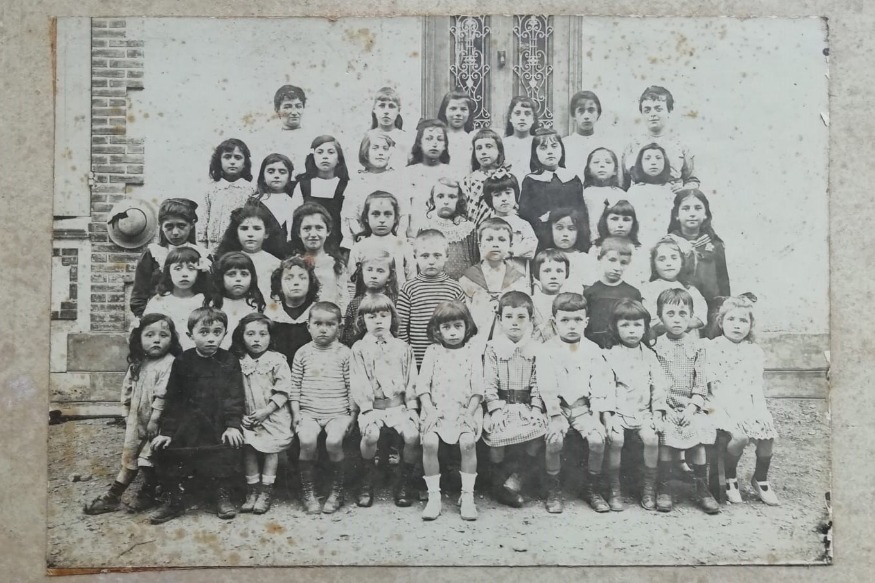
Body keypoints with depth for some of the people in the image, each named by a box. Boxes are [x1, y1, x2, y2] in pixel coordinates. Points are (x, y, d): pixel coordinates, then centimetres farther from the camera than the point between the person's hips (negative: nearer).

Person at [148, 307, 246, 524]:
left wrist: (233, 425, -16)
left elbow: (235, 396, -4)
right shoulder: (182, 362, 0)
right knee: (164, 449, -12)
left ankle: (223, 496, -2)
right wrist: (166, 430, -5)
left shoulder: (229, 361, 0)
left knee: (228, 449, -22)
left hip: (218, 421, -1)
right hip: (187, 421, 1)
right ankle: (173, 500, 6)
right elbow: (173, 398, 1)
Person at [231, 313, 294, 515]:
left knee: (271, 446, -10)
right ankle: (252, 489, 1)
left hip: (272, 414, -2)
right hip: (247, 416, 2)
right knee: (248, 445, -9)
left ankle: (266, 490, -1)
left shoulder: (277, 361, -3)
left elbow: (282, 391, -6)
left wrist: (265, 411, -14)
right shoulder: (238, 363, 4)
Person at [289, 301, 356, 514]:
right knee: (307, 440, -27)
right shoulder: (302, 353, 8)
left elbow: (352, 386, 5)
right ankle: (308, 491, -6)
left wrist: (353, 414, 1)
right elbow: (295, 386, 10)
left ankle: (337, 490, -5)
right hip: (309, 412, 1)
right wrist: (296, 412, 2)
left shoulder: (344, 353, 4)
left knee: (333, 441, -28)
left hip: (338, 412, -1)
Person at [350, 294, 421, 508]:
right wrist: (367, 409, -12)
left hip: (399, 405, 1)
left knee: (412, 435, -25)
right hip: (372, 406, -1)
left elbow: (411, 380, 10)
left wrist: (412, 407, -1)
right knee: (370, 435, -30)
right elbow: (358, 382, -1)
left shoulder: (402, 348, 14)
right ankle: (368, 480, -4)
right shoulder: (359, 348, 8)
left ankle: (405, 480, -1)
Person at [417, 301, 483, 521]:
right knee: (429, 442, -26)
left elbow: (477, 389, 3)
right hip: (436, 410, 1)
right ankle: (433, 496, -14)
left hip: (465, 410, -1)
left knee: (468, 442, -28)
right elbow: (423, 384, 4)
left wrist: (469, 412, -9)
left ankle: (468, 496, -14)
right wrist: (429, 410, -8)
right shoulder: (433, 352, 10)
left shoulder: (473, 354, 9)